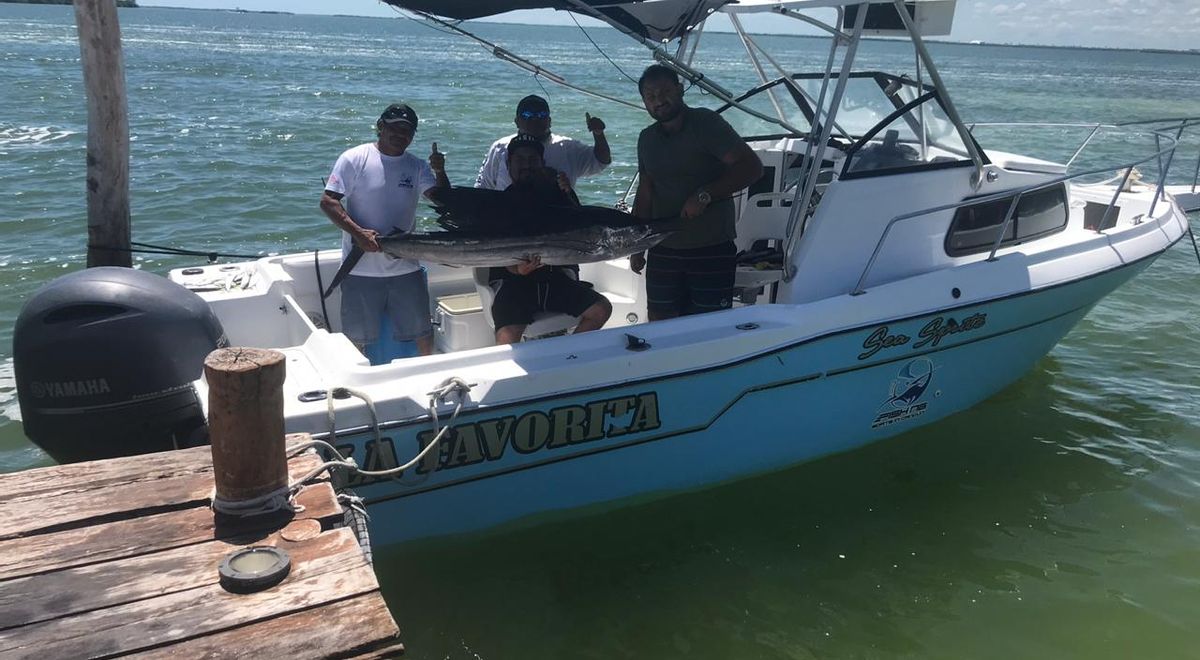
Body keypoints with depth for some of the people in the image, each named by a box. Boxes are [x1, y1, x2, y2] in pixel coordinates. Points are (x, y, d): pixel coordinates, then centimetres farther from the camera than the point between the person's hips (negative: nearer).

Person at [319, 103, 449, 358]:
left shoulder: (418, 167, 5)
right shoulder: (354, 159, -4)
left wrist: (440, 173, -21)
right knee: (357, 338, 8)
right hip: (361, 268, -3)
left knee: (423, 333, 11)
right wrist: (358, 232, -20)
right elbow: (328, 201, -8)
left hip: (405, 268, 3)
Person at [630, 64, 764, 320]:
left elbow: (752, 167, -15)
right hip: (663, 250, 6)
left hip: (712, 250, -5)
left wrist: (704, 195, -22)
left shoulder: (706, 123, -8)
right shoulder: (647, 139, 12)